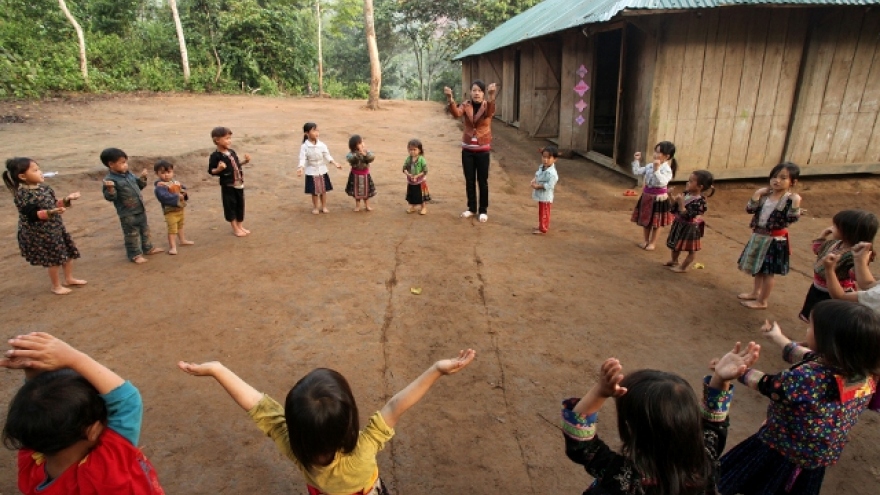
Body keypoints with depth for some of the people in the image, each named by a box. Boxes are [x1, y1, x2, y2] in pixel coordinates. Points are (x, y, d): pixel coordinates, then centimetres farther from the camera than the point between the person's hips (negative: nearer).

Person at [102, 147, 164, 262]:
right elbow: (110, 197, -22)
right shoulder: (110, 180, -18)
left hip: (140, 210, 8)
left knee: (145, 230, 21)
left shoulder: (129, 174, 5)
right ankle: (135, 255, 15)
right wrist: (110, 189, -40)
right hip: (127, 214, -8)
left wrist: (142, 178, 6)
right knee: (132, 235, 4)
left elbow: (138, 186, 20)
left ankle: (148, 248, 37)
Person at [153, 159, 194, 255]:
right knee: (172, 229, -8)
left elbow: (183, 188, 17)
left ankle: (183, 240, 43)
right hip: (170, 211, -8)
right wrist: (178, 197, -29)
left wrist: (184, 192, -7)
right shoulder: (160, 186, -20)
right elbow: (165, 197, -33)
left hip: (180, 209, 8)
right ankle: (172, 247, -2)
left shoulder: (176, 182, 6)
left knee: (180, 226, 26)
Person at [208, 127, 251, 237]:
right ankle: (235, 229, 14)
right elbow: (211, 171, -13)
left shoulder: (232, 152, 5)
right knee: (230, 206, 3)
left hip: (239, 183, 7)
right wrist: (218, 169, -31)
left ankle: (240, 226, 28)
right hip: (227, 185, -7)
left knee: (240, 205, 14)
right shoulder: (215, 156, -15)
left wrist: (245, 161, 6)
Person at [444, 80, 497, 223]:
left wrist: (491, 96, -51)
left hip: (483, 149, -2)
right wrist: (450, 99, -40)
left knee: (482, 181, 5)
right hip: (467, 149, 2)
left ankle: (483, 210, 17)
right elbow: (456, 114, -21)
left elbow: (490, 113, -31)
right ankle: (471, 208, 25)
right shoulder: (465, 106, 0)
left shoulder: (487, 105, -6)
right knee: (469, 180, 10)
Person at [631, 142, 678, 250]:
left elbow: (661, 183, -34)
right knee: (645, 220, 17)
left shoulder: (666, 169, -20)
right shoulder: (650, 165, 0)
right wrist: (636, 160, 2)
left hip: (658, 197, -6)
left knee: (656, 222, 9)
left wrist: (656, 170, -39)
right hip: (647, 195, 7)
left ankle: (653, 243, 24)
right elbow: (637, 172, 9)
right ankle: (646, 240, 33)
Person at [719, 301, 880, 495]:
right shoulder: (864, 375, -13)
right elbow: (809, 358, 4)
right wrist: (778, 337, 17)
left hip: (781, 454, -8)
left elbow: (761, 384, -20)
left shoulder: (807, 378, -37)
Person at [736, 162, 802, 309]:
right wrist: (757, 194, -11)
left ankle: (762, 301, 16)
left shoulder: (790, 199, -14)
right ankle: (755, 293, 40)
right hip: (759, 236, 6)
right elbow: (750, 209, -2)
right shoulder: (765, 195, 1)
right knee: (757, 267, 21)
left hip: (775, 240, -6)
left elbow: (792, 219, -21)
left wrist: (795, 203, -31)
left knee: (768, 271, 4)